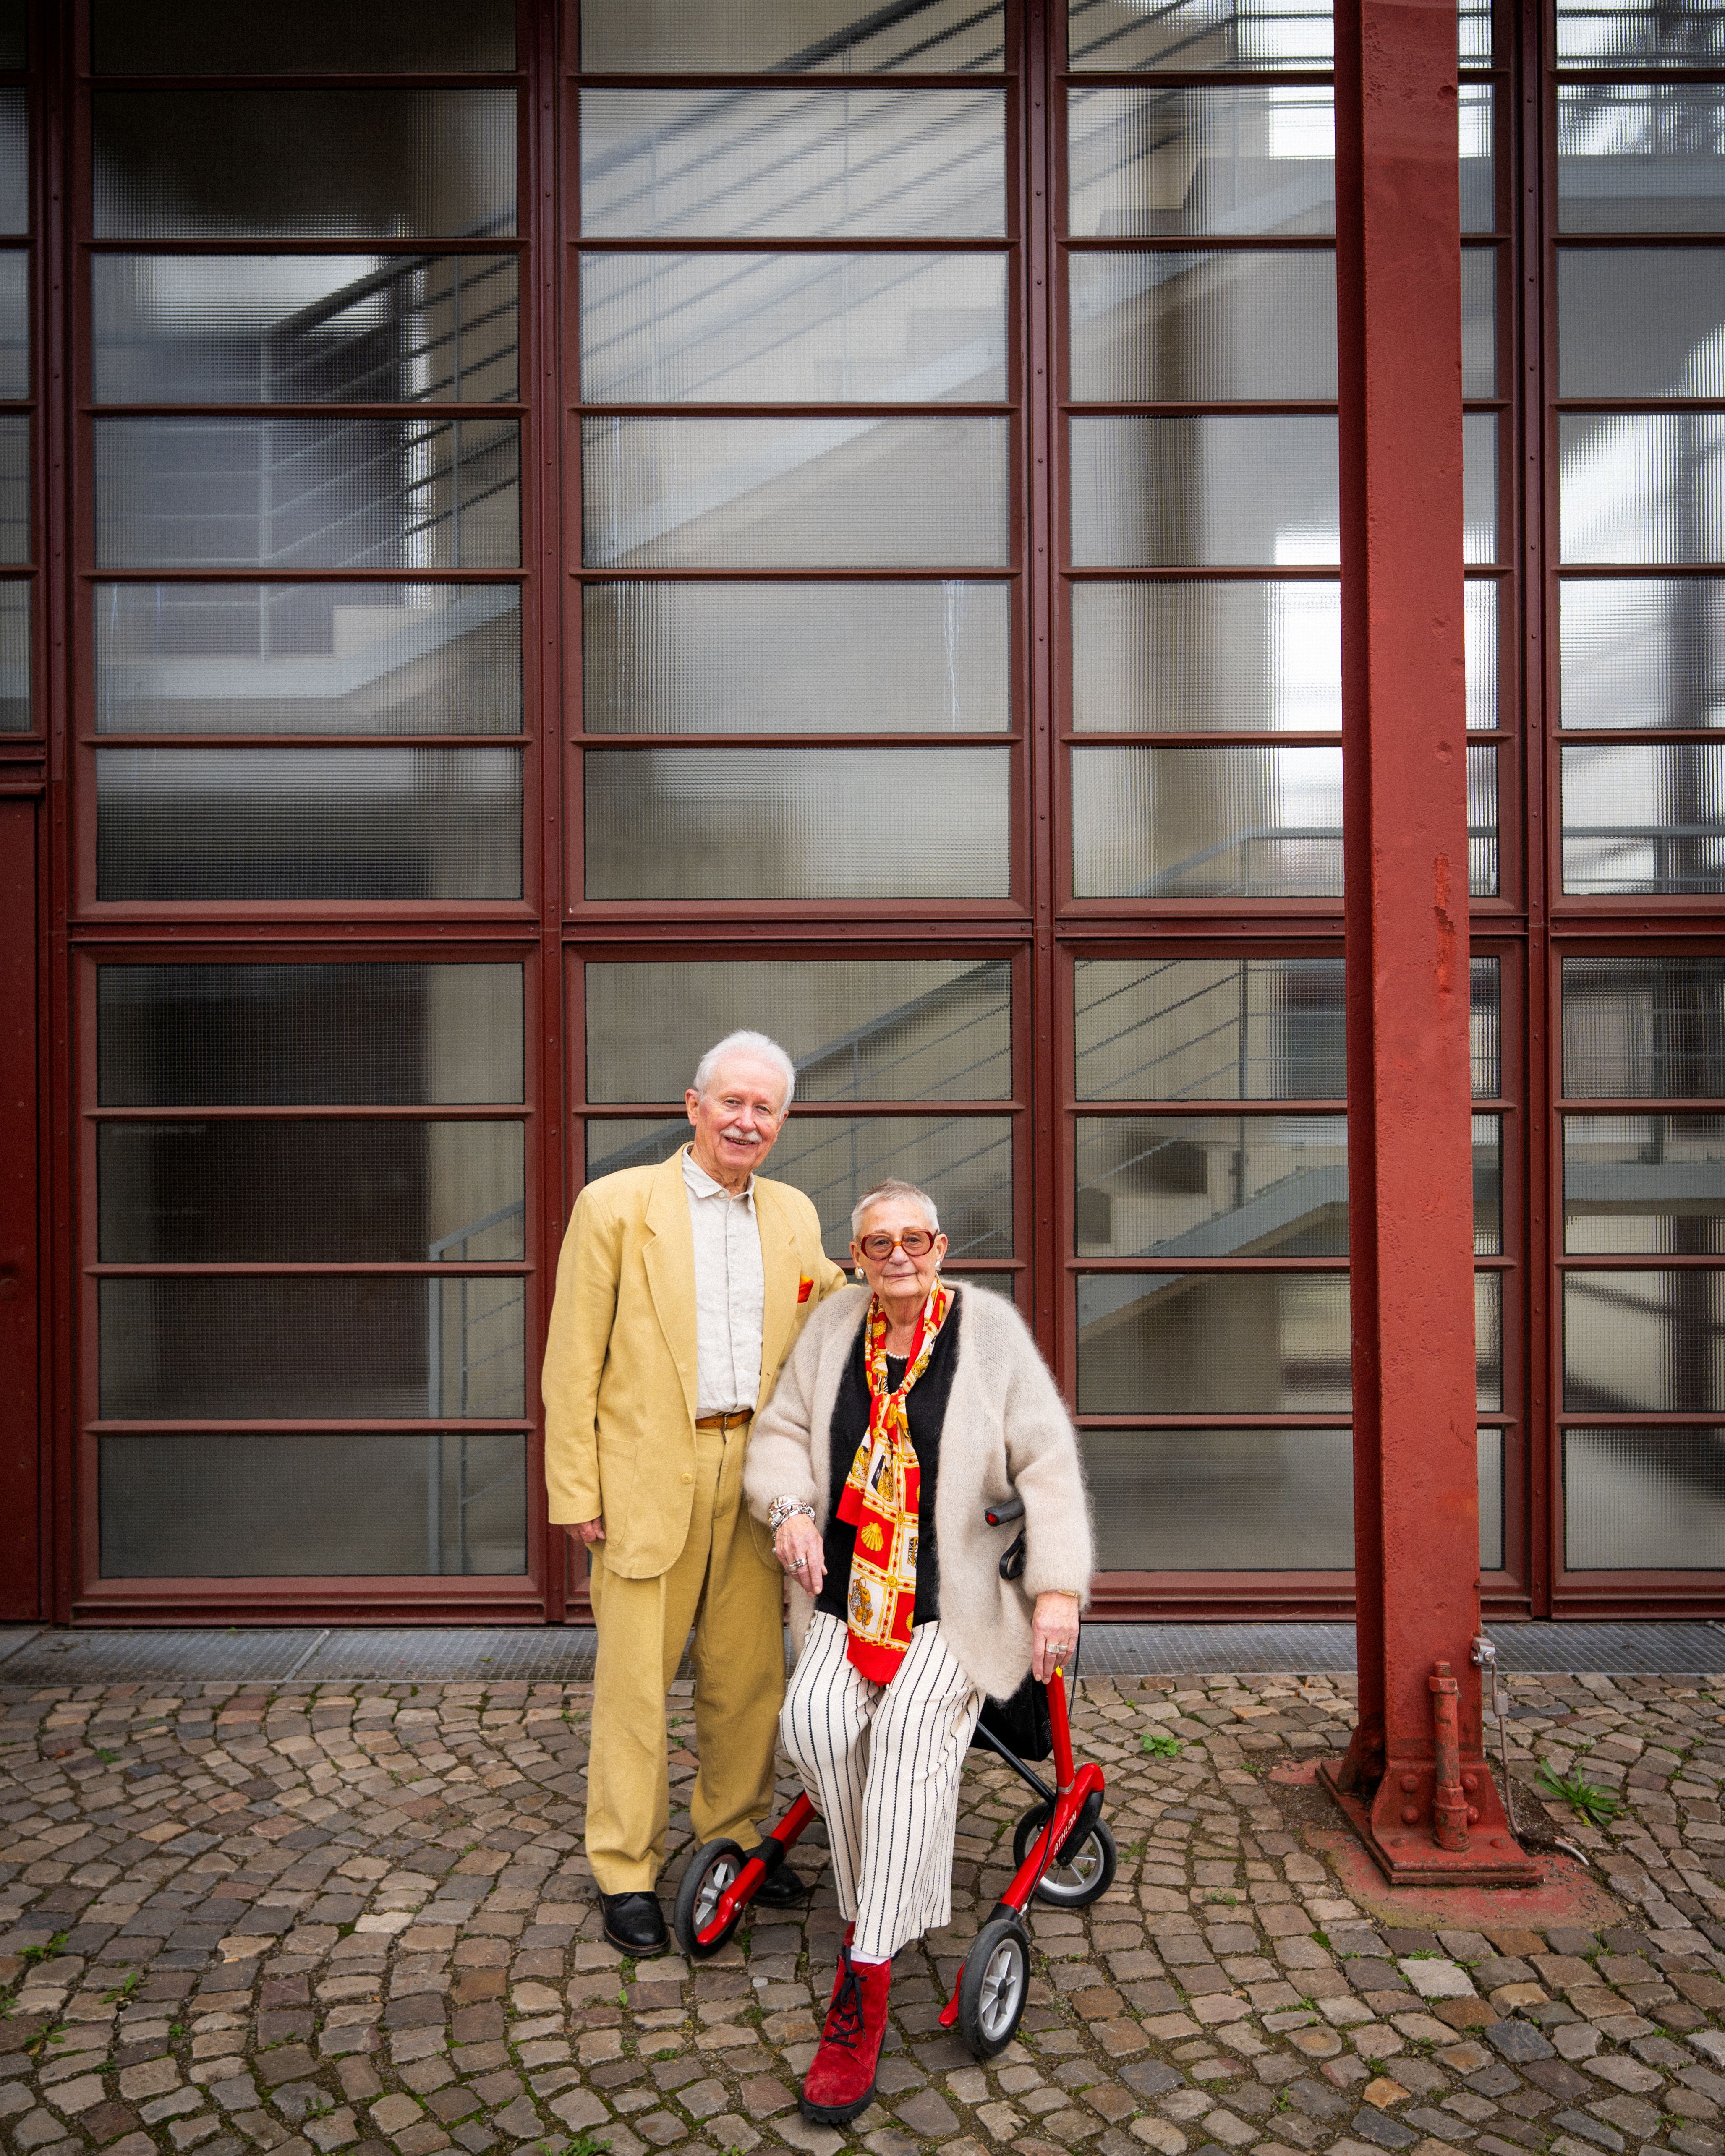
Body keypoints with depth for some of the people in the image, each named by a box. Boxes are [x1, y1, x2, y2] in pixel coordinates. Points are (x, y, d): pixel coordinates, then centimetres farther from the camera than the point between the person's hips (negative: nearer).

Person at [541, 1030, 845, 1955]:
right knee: (634, 1679, 5)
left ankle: (733, 1835, 35)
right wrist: (575, 1489, -8)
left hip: (757, 1475, 4)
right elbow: (574, 1359, -5)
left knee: (748, 1672, 14)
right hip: (648, 1478, -4)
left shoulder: (794, 1215, 9)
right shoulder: (615, 1204, -5)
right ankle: (626, 1871, 23)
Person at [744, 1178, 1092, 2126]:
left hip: (959, 1603, -3)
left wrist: (1059, 1586, -15)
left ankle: (864, 1985, -16)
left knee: (914, 1722, -27)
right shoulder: (833, 1325, 2)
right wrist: (791, 1506, -11)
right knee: (816, 1718, -22)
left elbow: (1047, 1461, -7)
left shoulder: (988, 1326, -6)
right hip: (849, 1595, 3)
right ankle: (878, 1902, 5)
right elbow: (780, 1432, 9)